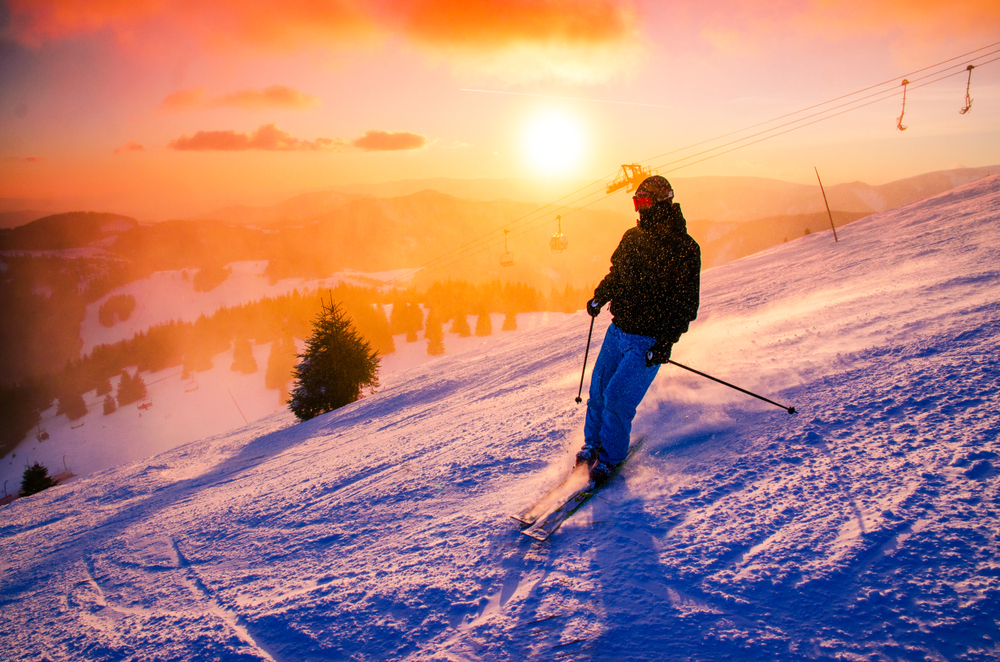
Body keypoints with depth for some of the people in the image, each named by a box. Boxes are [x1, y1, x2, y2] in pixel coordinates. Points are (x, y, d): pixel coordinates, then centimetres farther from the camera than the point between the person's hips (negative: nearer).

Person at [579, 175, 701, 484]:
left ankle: (611, 457, 10)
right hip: (618, 329, 6)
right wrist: (600, 296, 10)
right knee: (598, 389, 7)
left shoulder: (684, 249, -11)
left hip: (649, 341, -6)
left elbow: (686, 303, -12)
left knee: (617, 396, -11)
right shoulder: (633, 237, 7)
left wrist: (667, 341, -19)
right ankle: (593, 444, 29)